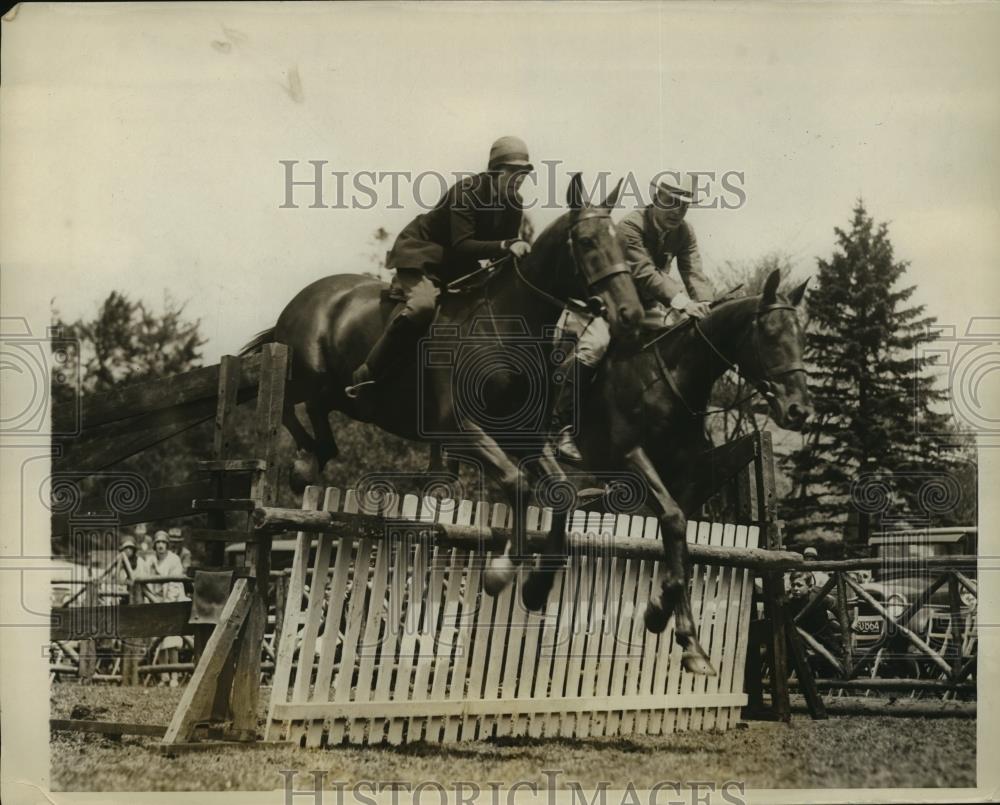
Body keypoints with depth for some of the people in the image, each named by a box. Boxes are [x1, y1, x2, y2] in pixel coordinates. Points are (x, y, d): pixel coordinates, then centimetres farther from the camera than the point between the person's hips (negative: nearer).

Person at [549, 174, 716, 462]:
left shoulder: (684, 233, -1)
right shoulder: (631, 225, -22)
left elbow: (694, 274, -12)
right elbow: (645, 273, -34)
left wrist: (705, 306, -33)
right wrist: (680, 301, -47)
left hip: (648, 306, 7)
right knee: (594, 345, -32)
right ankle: (562, 426, -25)